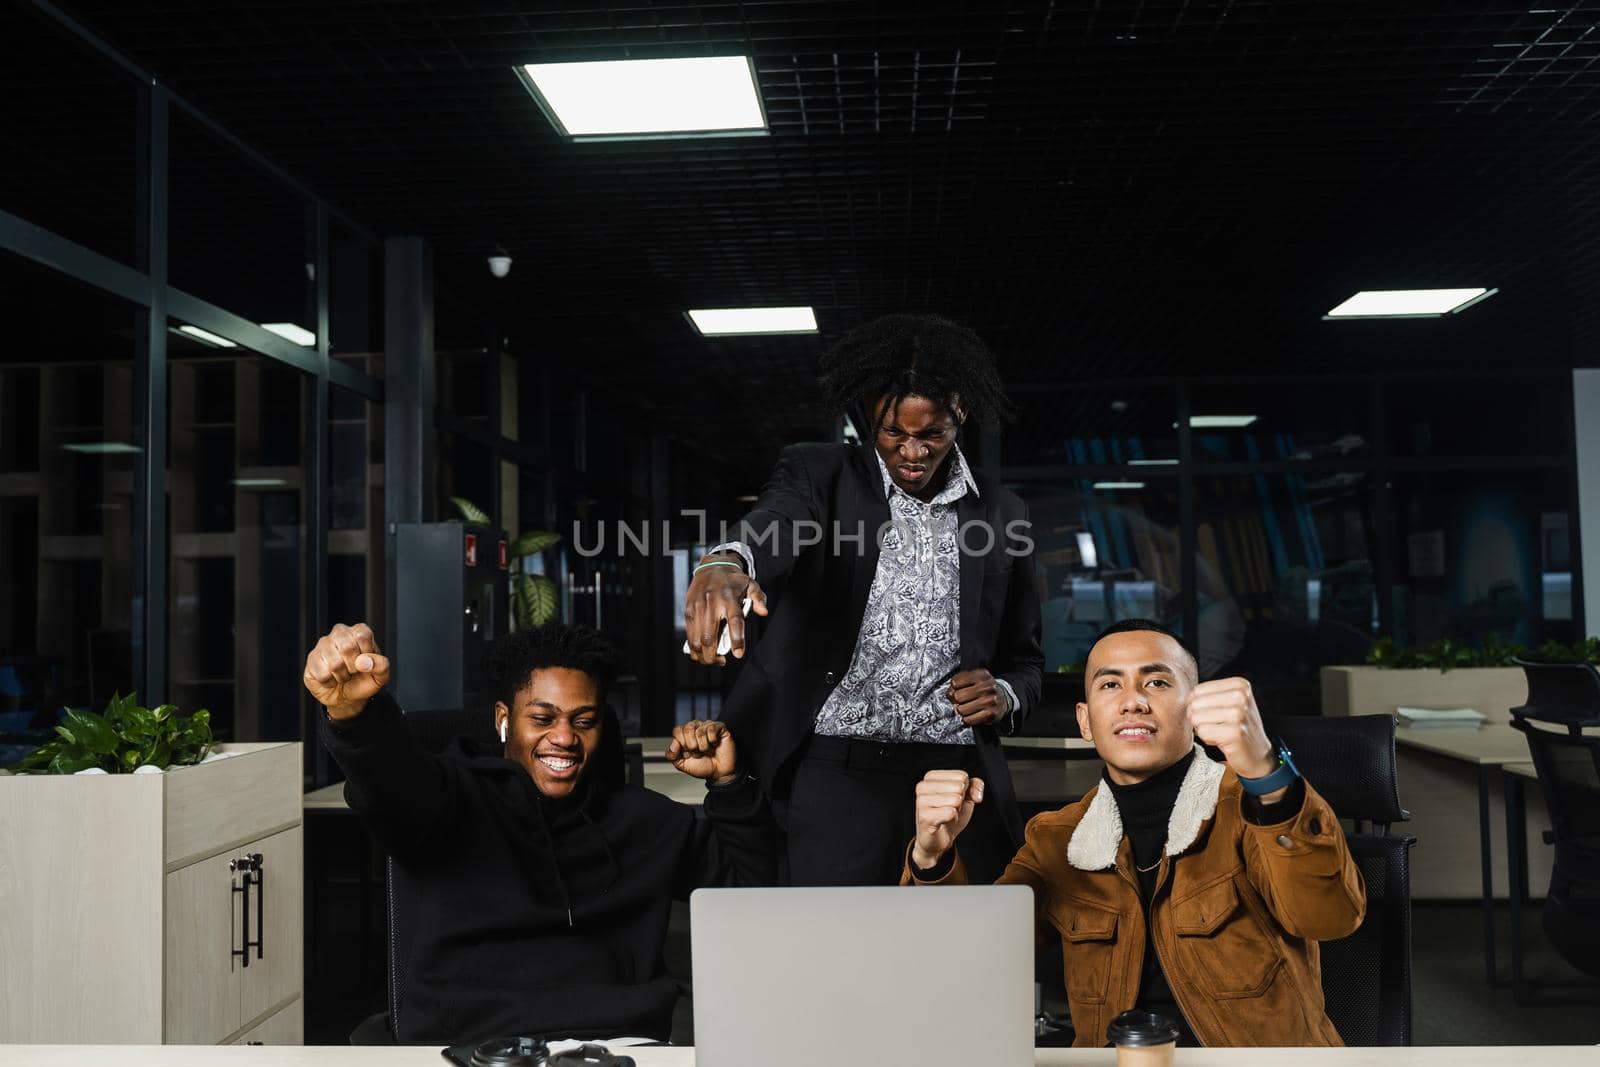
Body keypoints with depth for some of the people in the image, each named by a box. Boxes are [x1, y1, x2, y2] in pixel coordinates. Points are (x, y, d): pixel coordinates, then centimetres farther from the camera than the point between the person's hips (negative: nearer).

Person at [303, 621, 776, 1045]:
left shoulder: (645, 819, 20)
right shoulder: (456, 797, 7)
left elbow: (748, 880, 26)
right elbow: (394, 778, -16)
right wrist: (352, 711, -37)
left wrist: (727, 782, 12)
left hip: (617, 1037, 2)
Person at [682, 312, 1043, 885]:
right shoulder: (818, 473, 3)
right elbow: (775, 525, -22)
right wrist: (726, 563, -45)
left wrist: (1005, 694, -4)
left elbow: (1024, 658, 20)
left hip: (959, 774, 3)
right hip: (835, 773, -2)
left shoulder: (1001, 512, 11)